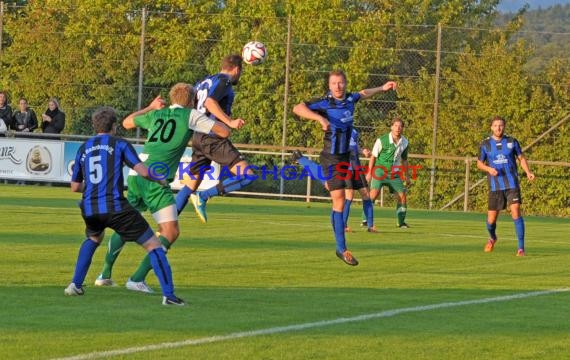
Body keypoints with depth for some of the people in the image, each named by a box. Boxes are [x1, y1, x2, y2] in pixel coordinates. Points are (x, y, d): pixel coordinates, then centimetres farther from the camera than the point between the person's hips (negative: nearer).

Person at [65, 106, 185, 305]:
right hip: (115, 207, -5)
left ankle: (75, 285, 28)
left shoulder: (83, 148, 17)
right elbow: (143, 171, -8)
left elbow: (75, 187, 22)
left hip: (89, 209, 5)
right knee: (153, 244, 1)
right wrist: (160, 180, 11)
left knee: (93, 239, 38)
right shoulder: (120, 144, 3)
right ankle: (168, 295, -11)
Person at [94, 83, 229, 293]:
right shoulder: (190, 115, 5)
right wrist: (212, 121, 25)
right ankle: (137, 278, -12)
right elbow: (224, 132, 5)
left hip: (137, 175, 6)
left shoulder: (157, 114, 19)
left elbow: (127, 123, 36)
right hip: (156, 180, -6)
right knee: (170, 232, -3)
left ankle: (105, 275, 25)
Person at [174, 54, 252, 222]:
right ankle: (204, 196, -17)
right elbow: (210, 102, -23)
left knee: (190, 186, 15)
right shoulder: (224, 81, -5)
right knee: (247, 175, -14)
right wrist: (230, 122, -28)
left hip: (198, 137, 9)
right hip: (213, 138, -9)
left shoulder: (205, 82, 20)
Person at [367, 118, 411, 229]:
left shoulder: (404, 142, 2)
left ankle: (401, 222, 17)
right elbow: (373, 156, -3)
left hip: (394, 173, 5)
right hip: (380, 171, -5)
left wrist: (407, 176, 17)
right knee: (374, 193, -21)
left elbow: (404, 160, 16)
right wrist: (369, 172, -6)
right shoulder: (382, 140, -12)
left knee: (402, 196, 0)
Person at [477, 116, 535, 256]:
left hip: (512, 185, -1)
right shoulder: (485, 144, 2)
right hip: (495, 186, 1)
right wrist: (489, 169, -11)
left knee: (516, 212, -17)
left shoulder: (512, 142, 3)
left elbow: (521, 158, 12)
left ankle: (521, 247, -13)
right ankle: (492, 238, 40)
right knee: (491, 219, 5)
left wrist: (528, 172, -6)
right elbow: (479, 164, 11)